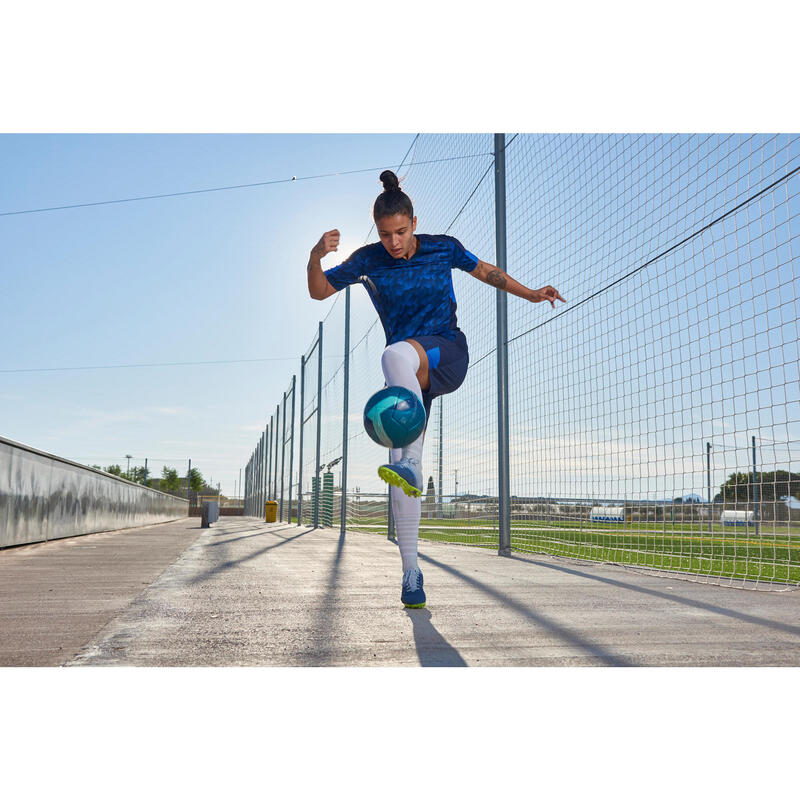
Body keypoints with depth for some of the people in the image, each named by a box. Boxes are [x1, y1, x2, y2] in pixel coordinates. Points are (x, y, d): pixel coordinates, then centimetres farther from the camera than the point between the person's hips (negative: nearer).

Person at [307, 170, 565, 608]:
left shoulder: (442, 248, 2)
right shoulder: (368, 261, 2)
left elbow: (485, 272, 18)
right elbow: (319, 291, 5)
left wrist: (531, 294, 12)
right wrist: (315, 257, -15)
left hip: (448, 355, -2)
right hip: (408, 376, 2)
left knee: (395, 354, -39)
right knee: (401, 473, -8)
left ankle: (408, 463, -44)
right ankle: (410, 571, 1)